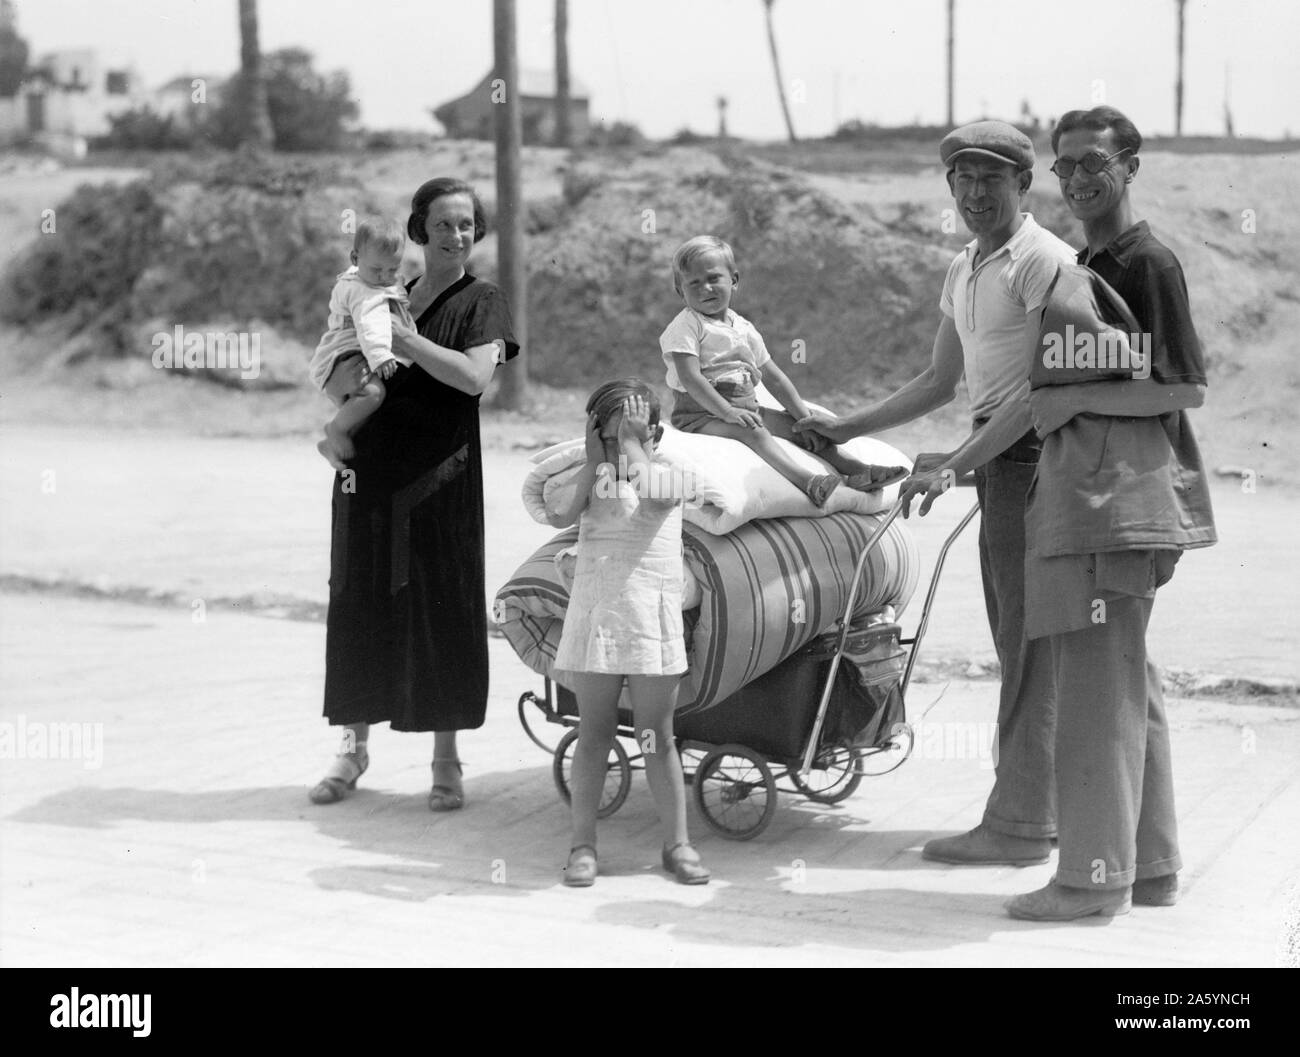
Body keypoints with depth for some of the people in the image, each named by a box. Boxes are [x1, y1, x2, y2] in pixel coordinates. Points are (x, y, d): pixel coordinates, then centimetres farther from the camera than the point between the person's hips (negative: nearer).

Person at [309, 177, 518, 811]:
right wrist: (355, 371, -9)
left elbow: (475, 376, -15)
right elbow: (335, 383, 13)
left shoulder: (481, 302, 3)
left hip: (441, 475, -4)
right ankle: (354, 747, 19)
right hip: (369, 474, 4)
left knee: (441, 610, -1)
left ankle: (446, 760, 9)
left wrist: (405, 339, -16)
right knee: (359, 605, 6)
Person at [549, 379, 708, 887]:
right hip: (594, 614, 1)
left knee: (658, 739, 4)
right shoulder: (591, 479, 7)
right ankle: (583, 845, 12)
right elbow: (561, 515, -11)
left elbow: (654, 497, -22)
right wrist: (593, 457, -6)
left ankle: (677, 843, 12)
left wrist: (632, 440, -12)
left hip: (651, 620, -1)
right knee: (593, 736, 6)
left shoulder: (665, 475, 2)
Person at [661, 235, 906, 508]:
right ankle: (808, 481, -49)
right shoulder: (686, 327, -8)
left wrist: (803, 416, 8)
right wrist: (728, 412, -28)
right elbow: (691, 378, -19)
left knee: (796, 425, -3)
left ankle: (854, 469, -4)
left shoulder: (743, 328, 15)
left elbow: (774, 377, 16)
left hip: (745, 409, 8)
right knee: (752, 432, -32)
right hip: (702, 414, -8)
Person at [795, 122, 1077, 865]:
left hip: (1033, 459, -9)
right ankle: (1045, 805, 20)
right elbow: (940, 384, 25)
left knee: (1030, 643, -7)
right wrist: (846, 428, 20)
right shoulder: (963, 271, 17)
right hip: (998, 461, 9)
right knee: (1019, 641, 12)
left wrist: (953, 466, -23)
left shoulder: (1044, 260, -12)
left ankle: (1018, 825, -4)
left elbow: (1042, 389, -19)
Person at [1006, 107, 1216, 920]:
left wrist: (1076, 398, -15)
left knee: (1098, 685, -7)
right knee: (1130, 684, 13)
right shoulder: (1083, 265, 18)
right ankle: (1152, 866, 21)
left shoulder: (1150, 263, -10)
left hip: (1119, 495, -10)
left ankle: (1094, 875, -1)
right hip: (1085, 490, 10)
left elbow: (1186, 390, -15)